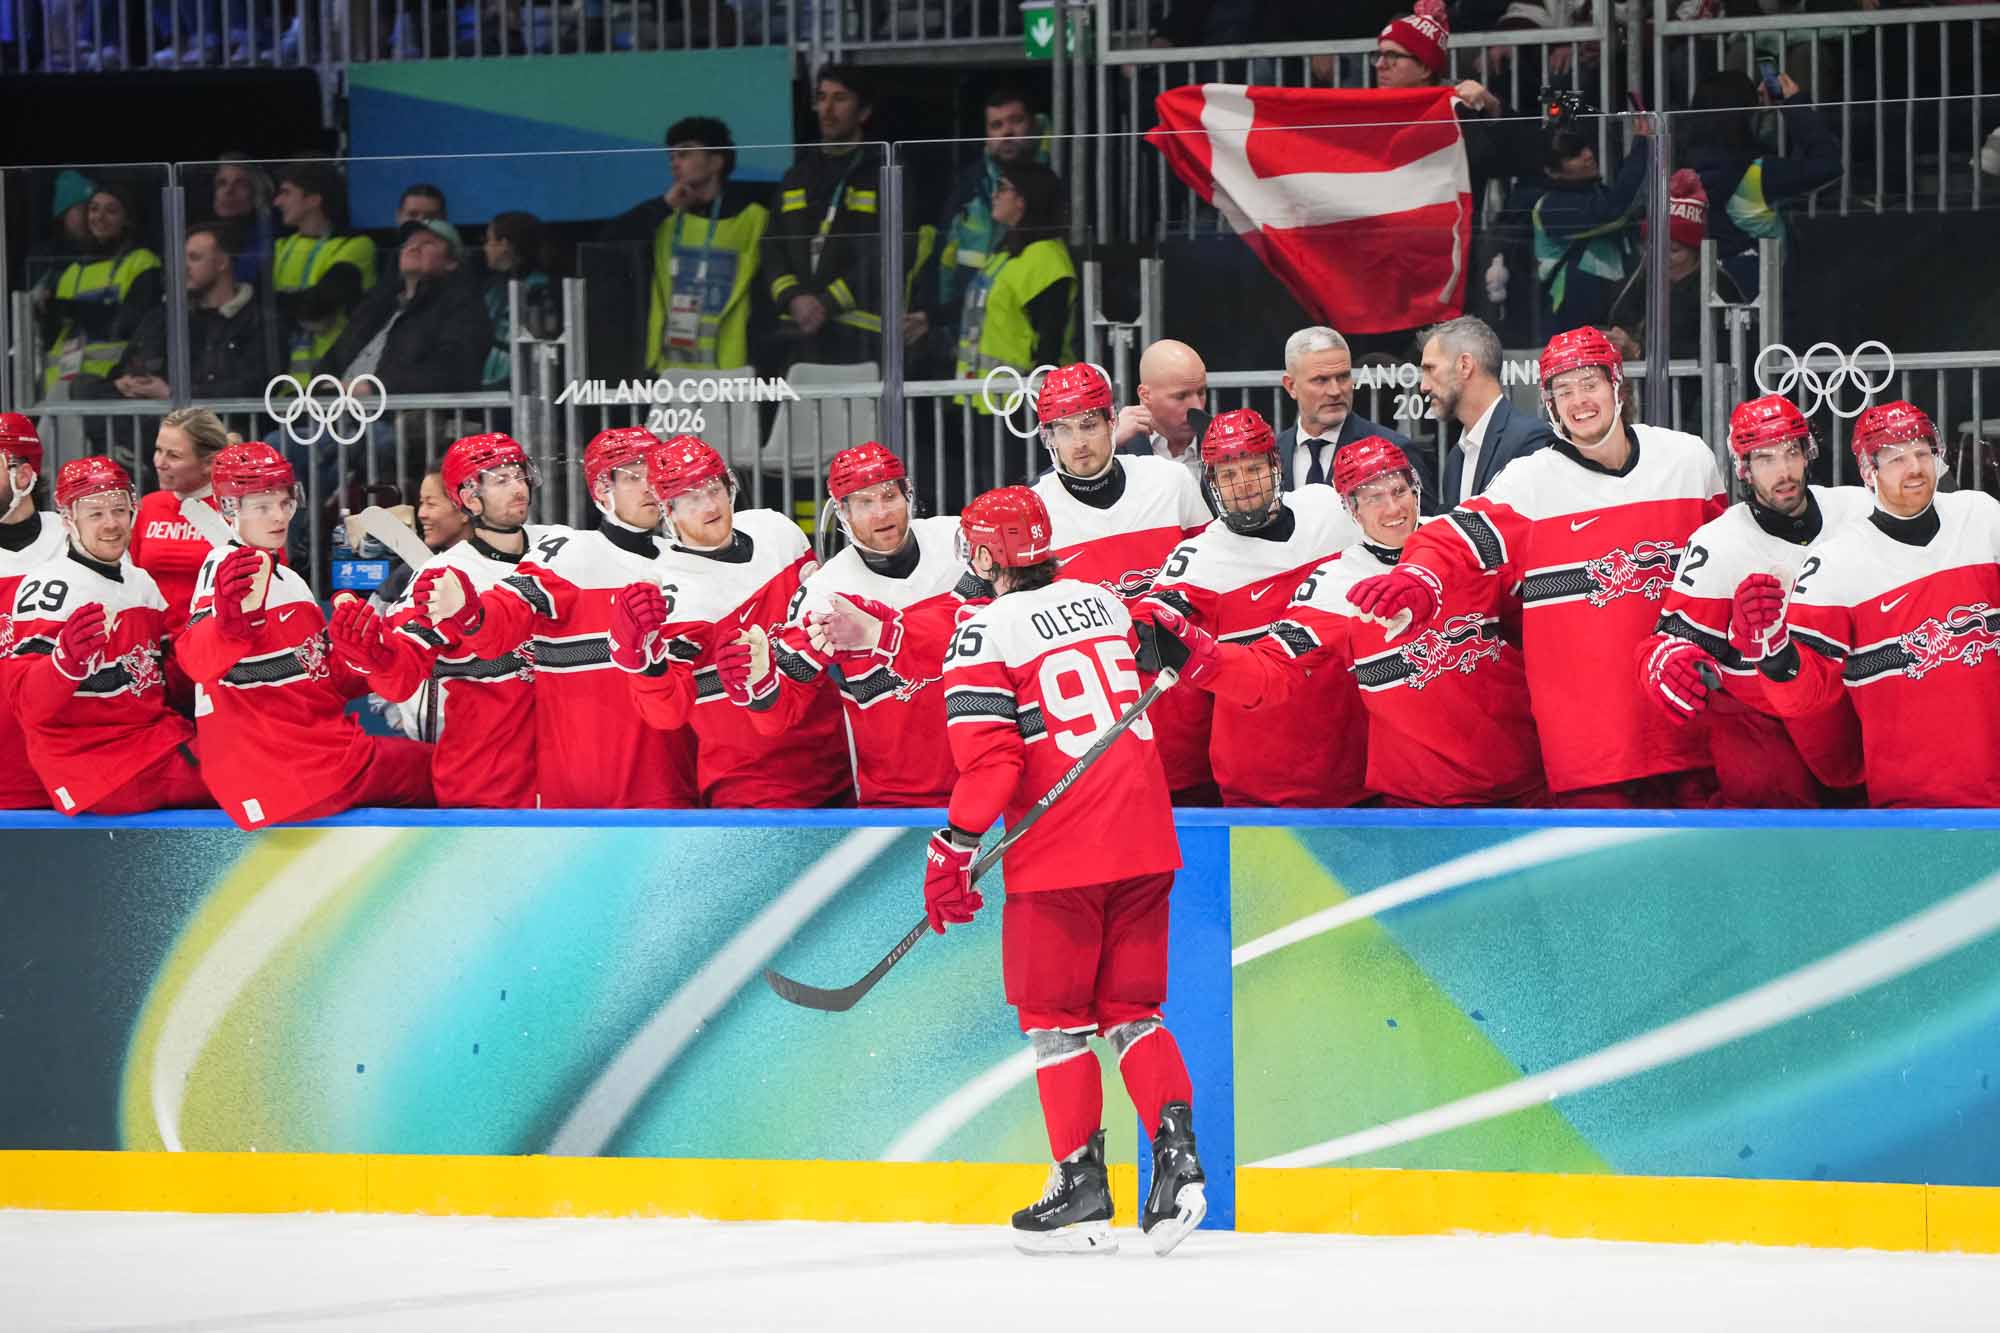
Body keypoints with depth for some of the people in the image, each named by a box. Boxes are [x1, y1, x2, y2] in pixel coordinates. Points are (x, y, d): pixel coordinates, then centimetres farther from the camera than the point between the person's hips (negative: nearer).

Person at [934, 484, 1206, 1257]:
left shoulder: (986, 634, -9)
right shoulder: (1105, 603, 10)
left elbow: (989, 758, -15)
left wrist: (954, 848, -9)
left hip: (1059, 849, -6)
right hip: (1144, 840, 6)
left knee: (1054, 1013, 6)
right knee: (1131, 1006, 13)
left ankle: (1083, 1184, 5)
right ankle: (1176, 1155, -3)